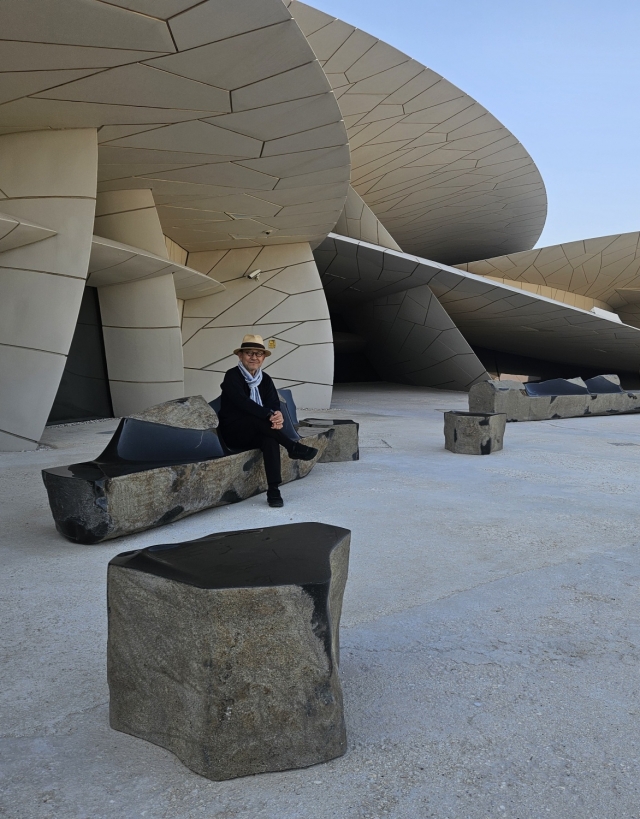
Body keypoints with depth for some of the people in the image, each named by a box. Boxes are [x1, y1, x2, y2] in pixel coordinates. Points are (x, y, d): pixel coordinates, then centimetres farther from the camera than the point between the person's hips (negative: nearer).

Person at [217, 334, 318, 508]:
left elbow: (274, 404, -4)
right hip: (233, 432, -4)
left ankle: (274, 491, -35)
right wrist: (269, 415, -37)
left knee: (271, 437, -31)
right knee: (259, 419, -34)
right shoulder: (232, 376, -10)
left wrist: (277, 416, -30)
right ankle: (294, 448, -23)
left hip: (256, 433, 4)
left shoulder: (265, 379, 7)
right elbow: (243, 402, -25)